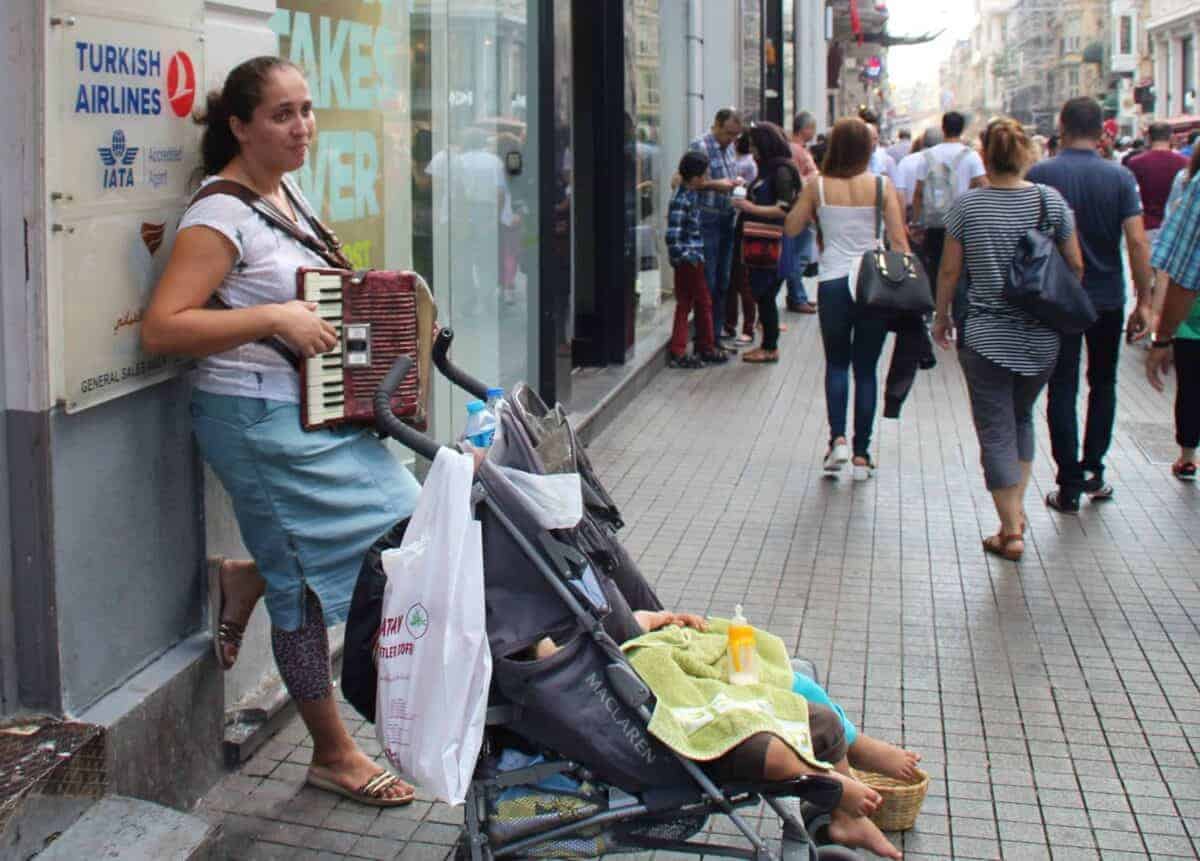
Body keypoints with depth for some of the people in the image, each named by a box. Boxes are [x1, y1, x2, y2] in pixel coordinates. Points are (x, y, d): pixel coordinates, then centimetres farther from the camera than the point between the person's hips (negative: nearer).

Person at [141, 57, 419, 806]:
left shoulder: (290, 195, 12)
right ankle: (335, 755, 16)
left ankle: (247, 582, 19)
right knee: (305, 585, -1)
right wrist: (273, 319, -26)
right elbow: (161, 328, -23)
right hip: (261, 424, -9)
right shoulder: (222, 213, -15)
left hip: (321, 413, 9)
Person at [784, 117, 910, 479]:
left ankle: (838, 439, -1)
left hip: (834, 284, 0)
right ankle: (861, 455, 11)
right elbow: (899, 240, -4)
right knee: (866, 369, 10)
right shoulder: (882, 186, -4)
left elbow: (791, 228, 8)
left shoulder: (818, 186, -3)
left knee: (836, 364, 17)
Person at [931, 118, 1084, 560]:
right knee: (1021, 417, 23)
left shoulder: (967, 205, -8)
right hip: (1042, 337, 3)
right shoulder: (1050, 200, -3)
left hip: (985, 336, -3)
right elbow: (1075, 266, 2)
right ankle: (1017, 508, 23)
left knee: (996, 431, 3)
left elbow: (949, 269, -3)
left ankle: (1010, 531, 3)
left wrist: (941, 316, 12)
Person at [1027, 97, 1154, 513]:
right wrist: (1144, 302, -6)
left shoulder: (1039, 176, -8)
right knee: (1103, 384, 19)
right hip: (1108, 299, 1)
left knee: (1062, 389, 4)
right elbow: (1137, 241, -11)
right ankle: (1093, 471, 20)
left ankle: (1070, 486, 3)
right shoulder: (1120, 178, -6)